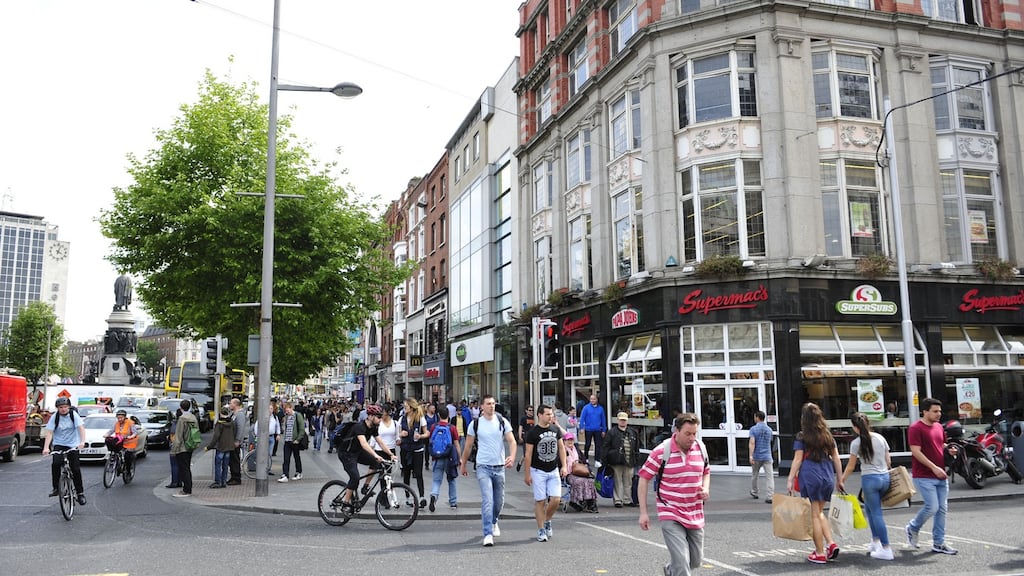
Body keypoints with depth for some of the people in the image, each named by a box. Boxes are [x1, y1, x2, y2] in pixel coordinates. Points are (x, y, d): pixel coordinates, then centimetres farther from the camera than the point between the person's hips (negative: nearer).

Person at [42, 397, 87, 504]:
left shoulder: (74, 415, -7)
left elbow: (81, 428, -15)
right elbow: (49, 432, -9)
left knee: (75, 469, -3)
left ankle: (80, 493, 10)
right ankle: (55, 488, -10)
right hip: (59, 444, 1)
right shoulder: (55, 417, -4)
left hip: (73, 445, -1)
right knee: (55, 463, -26)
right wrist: (46, 448, -22)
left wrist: (82, 441, -31)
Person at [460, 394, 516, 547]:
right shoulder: (475, 424, -1)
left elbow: (512, 441, -5)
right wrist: (463, 464, 13)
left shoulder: (502, 422, 1)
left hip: (500, 467, 2)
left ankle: (493, 522, 42)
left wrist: (512, 457, -22)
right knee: (487, 500, -13)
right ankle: (488, 534, -10)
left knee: (499, 500, 13)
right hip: (483, 467, -2)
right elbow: (468, 446, 8)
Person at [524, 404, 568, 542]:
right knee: (540, 501, -1)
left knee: (556, 499, -3)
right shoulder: (532, 432, -9)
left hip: (554, 471, 4)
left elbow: (561, 447, 13)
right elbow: (528, 453, -7)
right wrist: (527, 474, -8)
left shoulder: (556, 430, 6)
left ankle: (547, 521, 23)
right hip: (538, 471, -4)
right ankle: (541, 530, 10)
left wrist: (564, 466, 5)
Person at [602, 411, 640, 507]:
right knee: (618, 482, -1)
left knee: (628, 482, 9)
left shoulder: (633, 433, 13)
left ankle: (628, 500, 20)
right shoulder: (611, 433, -1)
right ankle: (618, 500, 6)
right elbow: (606, 448, -3)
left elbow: (637, 448, 18)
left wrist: (637, 459, 12)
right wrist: (604, 460, -8)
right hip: (616, 462, -4)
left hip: (629, 462, 4)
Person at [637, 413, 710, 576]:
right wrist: (643, 512, -11)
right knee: (681, 561, -15)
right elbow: (644, 479, -8)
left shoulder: (700, 448, 2)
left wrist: (706, 489, -3)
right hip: (670, 516, -5)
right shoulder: (661, 451, -14)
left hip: (696, 516, 6)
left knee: (696, 560, 16)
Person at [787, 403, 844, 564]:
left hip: (810, 477, -5)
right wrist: (839, 480, 19)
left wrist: (790, 480, -6)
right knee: (819, 512, 20)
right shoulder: (828, 436, 12)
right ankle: (831, 543, 5)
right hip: (827, 477, 5)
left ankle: (820, 553, 6)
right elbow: (836, 459, 13)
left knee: (814, 515, 2)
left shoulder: (802, 437, -3)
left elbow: (798, 460, -7)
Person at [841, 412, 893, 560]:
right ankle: (875, 542, 24)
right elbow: (888, 461, 9)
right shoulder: (880, 438, 4)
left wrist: (841, 481, 8)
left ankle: (886, 549, 0)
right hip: (885, 477, 6)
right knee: (869, 508, 21)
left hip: (869, 479, -6)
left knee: (876, 513, 1)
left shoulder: (856, 443, -9)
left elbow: (851, 466, -4)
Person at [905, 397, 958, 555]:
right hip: (924, 476, -8)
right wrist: (933, 467, -21)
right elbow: (916, 452, -17)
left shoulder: (939, 427, 14)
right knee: (932, 507, -12)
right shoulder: (916, 428, -12)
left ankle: (939, 543, 14)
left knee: (941, 509, 7)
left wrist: (949, 449, 5)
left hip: (940, 475, 8)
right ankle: (912, 528, 13)